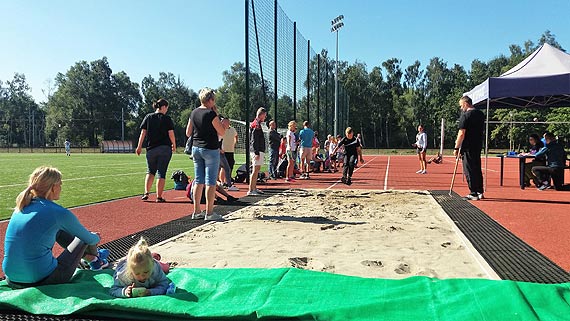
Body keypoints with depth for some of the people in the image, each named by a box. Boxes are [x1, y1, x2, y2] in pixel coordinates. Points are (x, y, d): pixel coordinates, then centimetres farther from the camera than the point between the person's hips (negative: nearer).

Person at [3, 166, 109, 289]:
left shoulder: (21, 207, 6)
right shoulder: (59, 213, -15)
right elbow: (89, 239, -1)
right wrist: (96, 238, 25)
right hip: (42, 281, -7)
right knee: (84, 238, 12)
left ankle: (91, 258, 37)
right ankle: (95, 258, 44)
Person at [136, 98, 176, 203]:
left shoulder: (148, 117, 6)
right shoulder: (167, 119, -3)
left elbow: (143, 132, 3)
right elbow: (171, 134, -5)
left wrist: (139, 146, 7)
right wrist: (174, 145, 9)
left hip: (151, 149, 3)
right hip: (165, 149, -3)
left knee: (150, 172, 17)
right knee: (161, 174, 2)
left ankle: (146, 193, 4)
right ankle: (159, 197, 3)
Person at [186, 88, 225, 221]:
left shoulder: (194, 113, 8)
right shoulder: (211, 114, -14)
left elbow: (188, 133, 13)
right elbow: (222, 132, -9)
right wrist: (217, 115, -4)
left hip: (196, 148, 7)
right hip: (210, 150, -7)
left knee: (199, 181, 12)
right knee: (210, 182, -1)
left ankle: (196, 211, 16)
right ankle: (209, 213, 1)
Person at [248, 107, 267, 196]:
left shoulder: (257, 124, 18)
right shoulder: (256, 125, -13)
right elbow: (254, 140, -19)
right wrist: (257, 153, -22)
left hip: (258, 151, 10)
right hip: (257, 151, -10)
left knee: (257, 169, 14)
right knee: (255, 170, -10)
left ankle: (254, 188, 21)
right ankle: (251, 190, -9)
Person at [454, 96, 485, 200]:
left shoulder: (465, 115, -13)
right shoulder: (481, 114, 11)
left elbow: (462, 133, -17)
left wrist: (456, 148, -12)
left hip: (468, 147, -8)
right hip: (478, 146, 8)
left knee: (469, 170, -2)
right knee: (477, 169, 14)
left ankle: (473, 194, 0)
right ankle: (480, 192, 20)